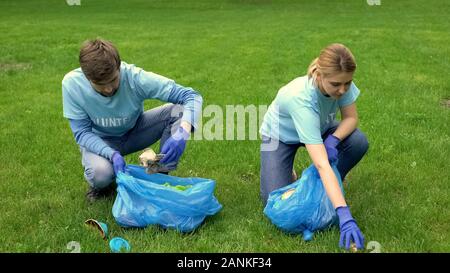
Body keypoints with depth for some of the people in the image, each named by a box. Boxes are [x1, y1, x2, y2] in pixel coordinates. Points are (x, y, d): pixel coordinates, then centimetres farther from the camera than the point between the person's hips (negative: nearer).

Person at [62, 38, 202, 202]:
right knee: (100, 173, -36)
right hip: (99, 141, -1)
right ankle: (102, 185, 4)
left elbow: (192, 97, -30)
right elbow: (82, 133, -18)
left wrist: (182, 132, -49)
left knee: (179, 111, -23)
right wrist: (112, 154, -37)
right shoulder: (72, 83, -26)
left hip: (135, 132, 2)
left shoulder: (135, 77, -29)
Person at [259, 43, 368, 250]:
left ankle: (328, 187, 3)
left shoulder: (342, 83, -28)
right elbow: (322, 164, -49)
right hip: (281, 135, -5)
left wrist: (333, 140, -33)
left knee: (359, 143, -22)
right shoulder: (301, 98, -43)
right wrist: (344, 214, -53)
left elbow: (351, 118, -11)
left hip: (318, 128, 5)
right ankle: (287, 175, 14)